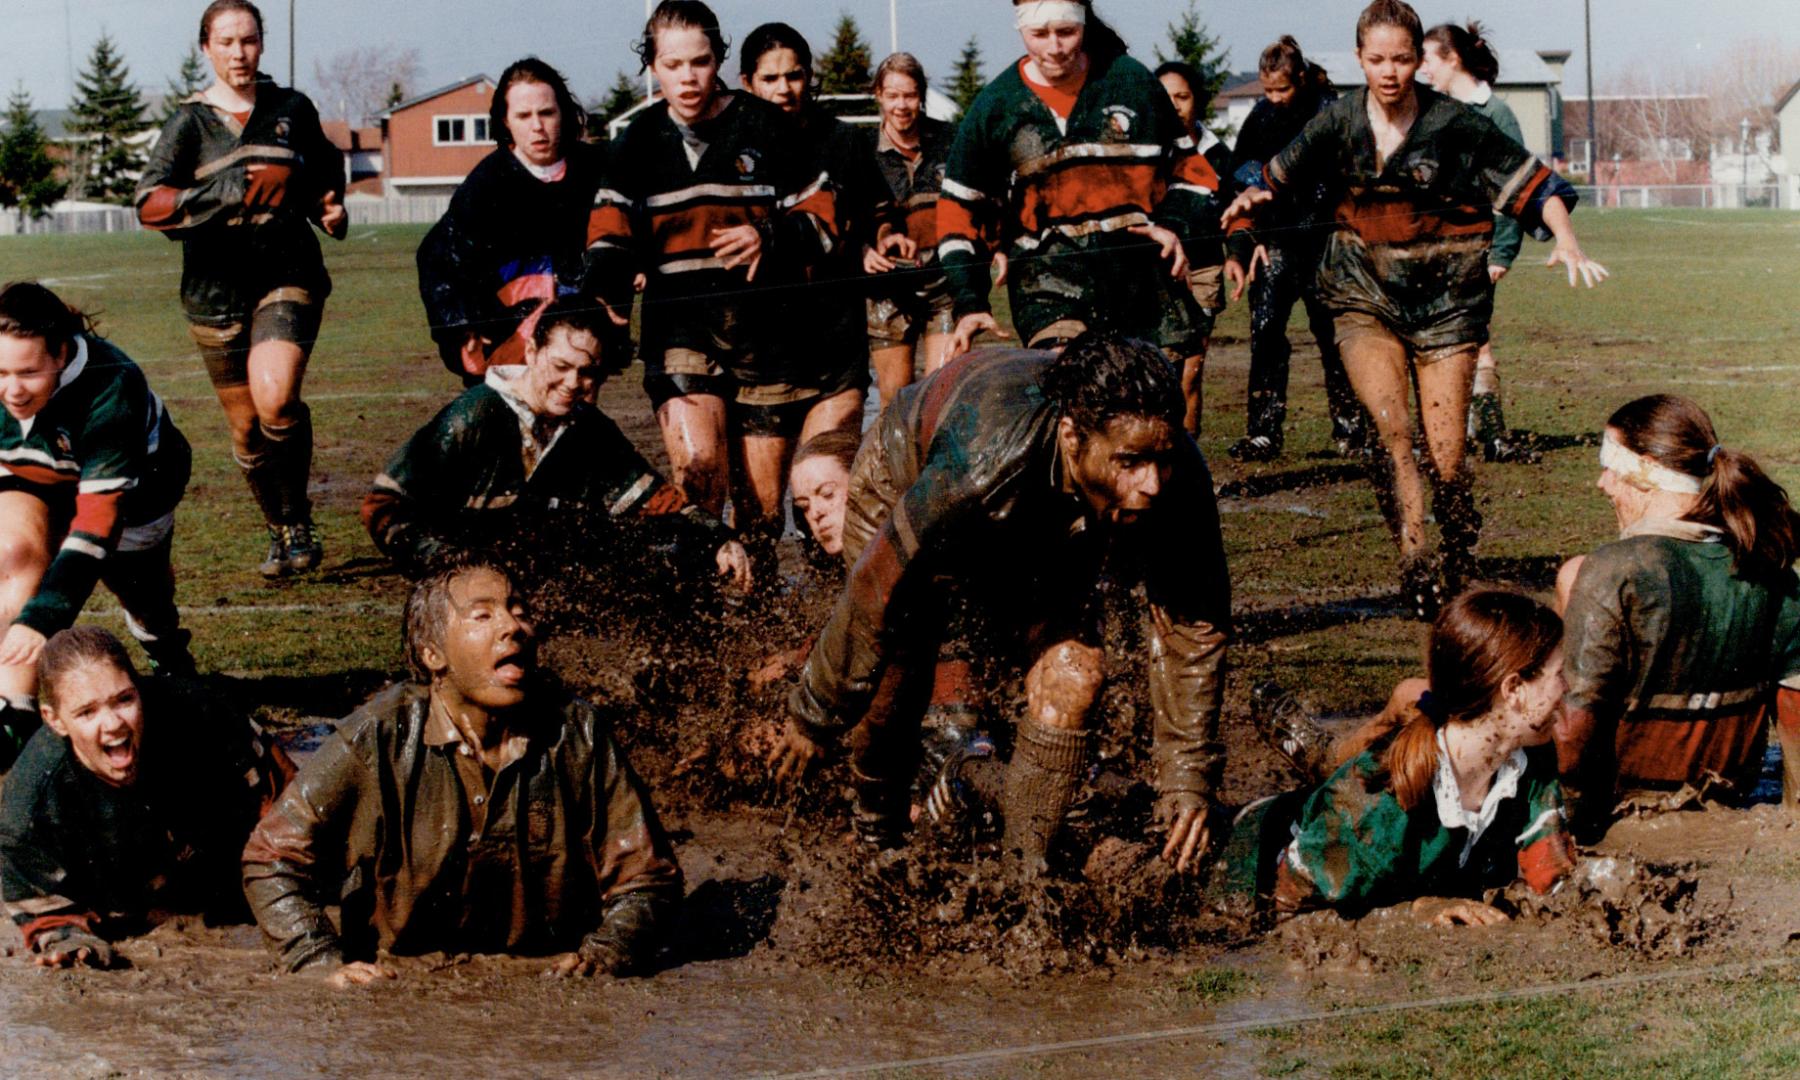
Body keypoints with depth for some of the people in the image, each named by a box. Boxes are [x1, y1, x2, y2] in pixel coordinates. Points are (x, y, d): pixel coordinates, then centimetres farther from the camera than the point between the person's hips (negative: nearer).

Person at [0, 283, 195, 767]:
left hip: (130, 485, -2)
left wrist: (42, 617, -52)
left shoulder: (111, 390, -42)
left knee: (140, 595, 16)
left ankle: (170, 657, 54)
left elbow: (98, 520, -45)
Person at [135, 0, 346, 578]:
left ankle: (299, 516, -4)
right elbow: (150, 205, -10)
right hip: (217, 288, 1)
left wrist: (331, 209, 5)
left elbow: (325, 174, 26)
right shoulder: (189, 123, 1)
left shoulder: (292, 109, 8)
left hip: (288, 275, -1)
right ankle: (280, 531, 28)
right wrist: (231, 190, -21)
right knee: (246, 429, 6)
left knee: (275, 398, -24)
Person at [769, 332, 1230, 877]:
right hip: (904, 483, -3)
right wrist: (814, 717, -20)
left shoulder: (1178, 479, -35)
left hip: (1049, 533, 3)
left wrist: (1189, 777, -24)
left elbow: (1194, 623, -21)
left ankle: (1025, 870, -2)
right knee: (897, 689, -3)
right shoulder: (981, 465, -47)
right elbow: (878, 592, -33)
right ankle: (876, 837, 28)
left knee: (1071, 677, -16)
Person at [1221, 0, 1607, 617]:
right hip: (1365, 299, 1)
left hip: (1445, 302, -1)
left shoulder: (1453, 124, -6)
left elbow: (1532, 181, -4)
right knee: (1390, 427, -23)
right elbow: (1278, 178, 16)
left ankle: (1461, 566, 23)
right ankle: (1413, 560, -23)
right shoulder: (1340, 124, 2)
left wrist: (1566, 241, -19)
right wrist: (1253, 198, -5)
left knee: (1445, 458, -2)